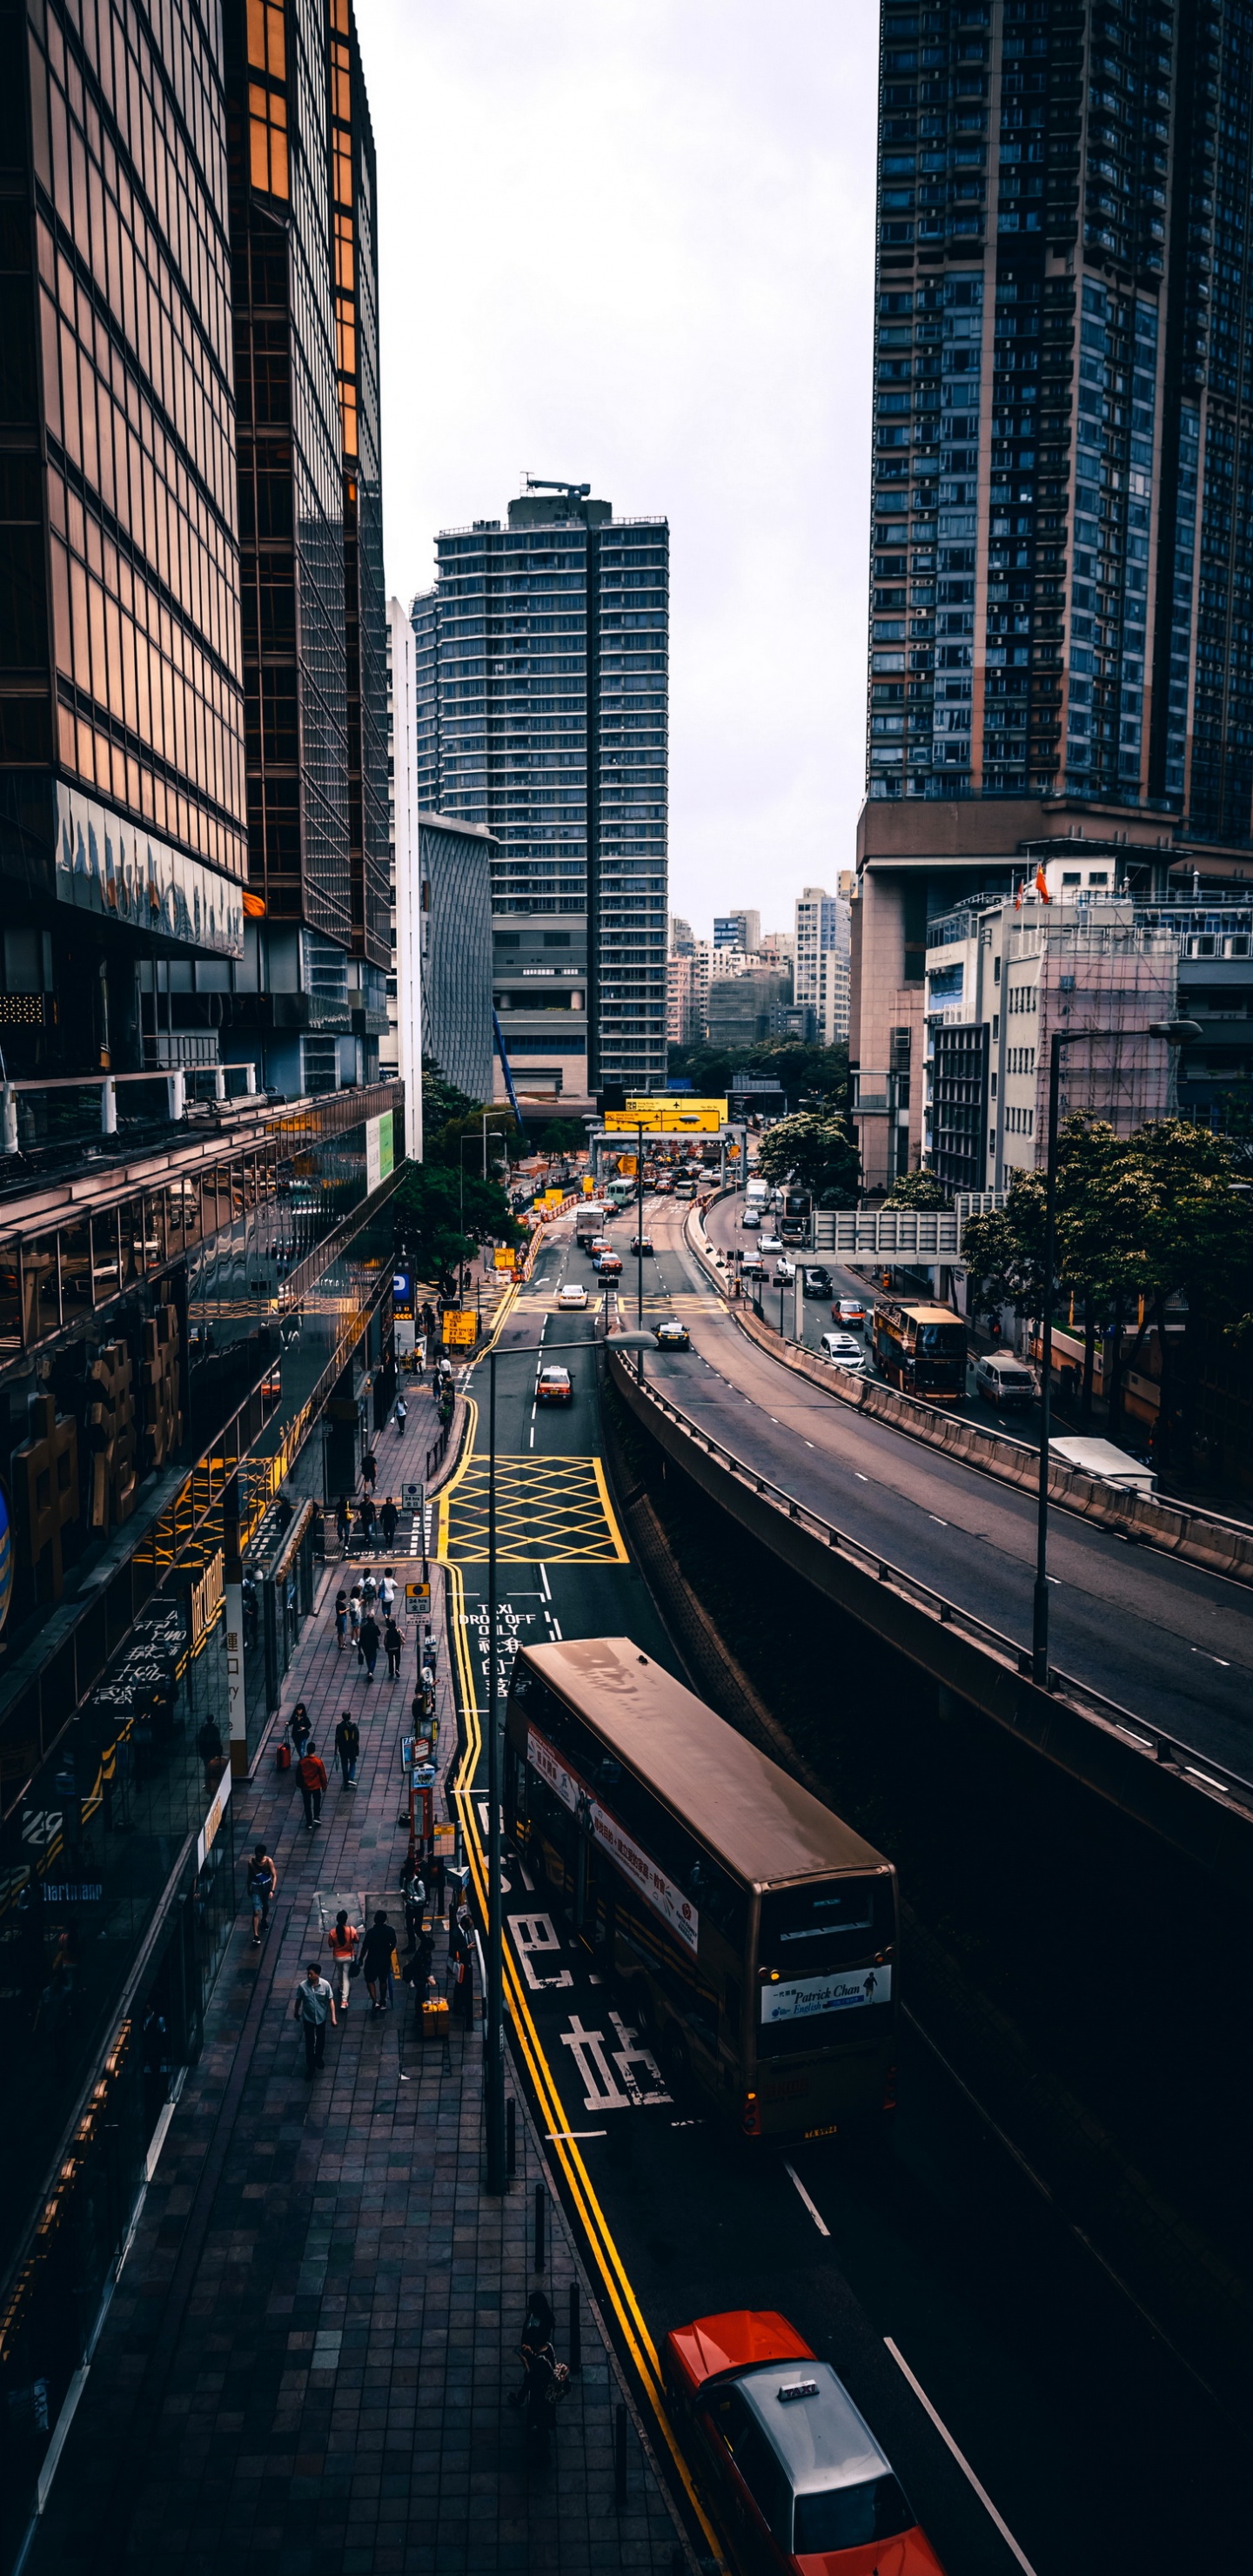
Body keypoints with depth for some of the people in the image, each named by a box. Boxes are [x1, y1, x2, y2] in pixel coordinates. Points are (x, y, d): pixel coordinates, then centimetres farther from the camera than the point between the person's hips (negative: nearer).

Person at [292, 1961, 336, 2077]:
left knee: (321, 2039, 22)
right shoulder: (302, 1986, -22)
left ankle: (319, 2057, 50)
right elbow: (299, 2000, -4)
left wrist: (333, 2017, -12)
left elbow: (330, 2000, -10)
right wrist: (296, 2012, 11)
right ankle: (310, 2067, 26)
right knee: (309, 2042, 8)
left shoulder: (325, 1985, -22)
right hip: (308, 2018, -1)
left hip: (321, 2017, 1)